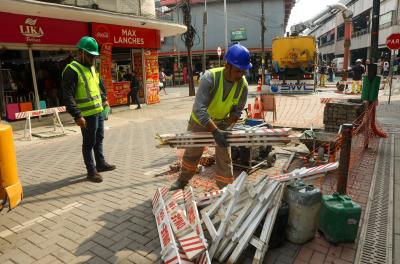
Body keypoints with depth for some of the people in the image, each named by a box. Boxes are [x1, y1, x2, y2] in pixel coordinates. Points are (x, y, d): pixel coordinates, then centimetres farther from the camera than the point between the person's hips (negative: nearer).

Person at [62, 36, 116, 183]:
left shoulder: (91, 67, 13)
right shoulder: (72, 70, -15)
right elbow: (68, 96, -20)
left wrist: (104, 99, 17)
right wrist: (77, 115, -24)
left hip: (99, 111, 9)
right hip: (87, 115, -9)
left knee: (99, 139, 19)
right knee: (89, 143, 2)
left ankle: (101, 164, 35)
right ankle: (91, 171, 14)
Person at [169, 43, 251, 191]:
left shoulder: (243, 85, -23)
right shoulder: (210, 77, -35)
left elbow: (237, 111, -12)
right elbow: (199, 109, -42)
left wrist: (225, 128, -28)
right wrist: (215, 131, -49)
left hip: (222, 123, 2)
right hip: (200, 120, -2)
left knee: (224, 158, 0)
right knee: (192, 153, 16)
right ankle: (182, 180, 42)